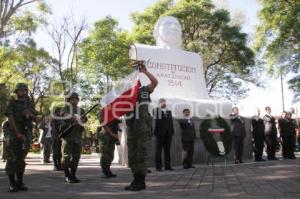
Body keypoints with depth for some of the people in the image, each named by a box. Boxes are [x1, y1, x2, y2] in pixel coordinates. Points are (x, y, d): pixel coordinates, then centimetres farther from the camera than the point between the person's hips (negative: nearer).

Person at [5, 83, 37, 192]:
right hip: (14, 133, -4)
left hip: (26, 133, 4)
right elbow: (11, 119, -12)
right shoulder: (11, 104, -3)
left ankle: (20, 182, 12)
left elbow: (35, 119, 8)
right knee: (12, 158, -5)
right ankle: (12, 183, 2)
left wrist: (29, 114, -13)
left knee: (21, 158, 7)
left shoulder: (30, 103, 10)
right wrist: (18, 134, -19)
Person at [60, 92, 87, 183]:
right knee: (67, 156, -5)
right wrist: (73, 116, -37)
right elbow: (65, 115, -16)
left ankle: (73, 175, 14)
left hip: (78, 135, 4)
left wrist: (80, 120, -23)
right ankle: (67, 176, 2)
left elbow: (85, 119, 1)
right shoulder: (66, 107, 5)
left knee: (76, 156, 5)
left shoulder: (81, 110, 16)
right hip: (67, 134, -4)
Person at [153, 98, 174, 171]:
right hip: (160, 133, -5)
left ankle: (167, 166, 12)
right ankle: (158, 166, 2)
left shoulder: (169, 112, 18)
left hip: (168, 133, 5)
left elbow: (171, 122, 16)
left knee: (167, 150, 6)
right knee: (158, 149, -1)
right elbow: (156, 119, -15)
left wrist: (172, 132, 10)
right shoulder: (156, 110, 2)